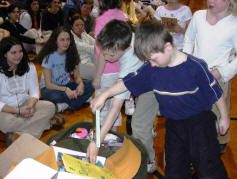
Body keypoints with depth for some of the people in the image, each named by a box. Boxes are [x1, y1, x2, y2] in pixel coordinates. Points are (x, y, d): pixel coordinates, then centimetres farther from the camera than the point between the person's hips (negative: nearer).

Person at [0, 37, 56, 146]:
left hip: (25, 105, 5)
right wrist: (18, 111, -24)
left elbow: (34, 92, 1)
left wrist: (30, 106, -20)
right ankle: (44, 121, -21)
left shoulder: (29, 67, 0)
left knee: (50, 106, -20)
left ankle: (17, 134, -22)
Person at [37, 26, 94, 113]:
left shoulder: (71, 55, -2)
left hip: (66, 85, 5)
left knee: (90, 85, -19)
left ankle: (67, 105, -25)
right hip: (49, 88, -4)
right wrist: (65, 89, -36)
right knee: (54, 95, -41)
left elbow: (77, 76, -1)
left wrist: (81, 84, -25)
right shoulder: (49, 57, -17)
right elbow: (48, 84, -21)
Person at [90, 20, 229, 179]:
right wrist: (104, 96, 1)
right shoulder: (151, 69, -8)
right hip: (173, 124, 5)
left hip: (199, 121, -4)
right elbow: (128, 83, 2)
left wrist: (225, 117, -1)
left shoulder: (195, 67, -21)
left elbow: (216, 93, -11)